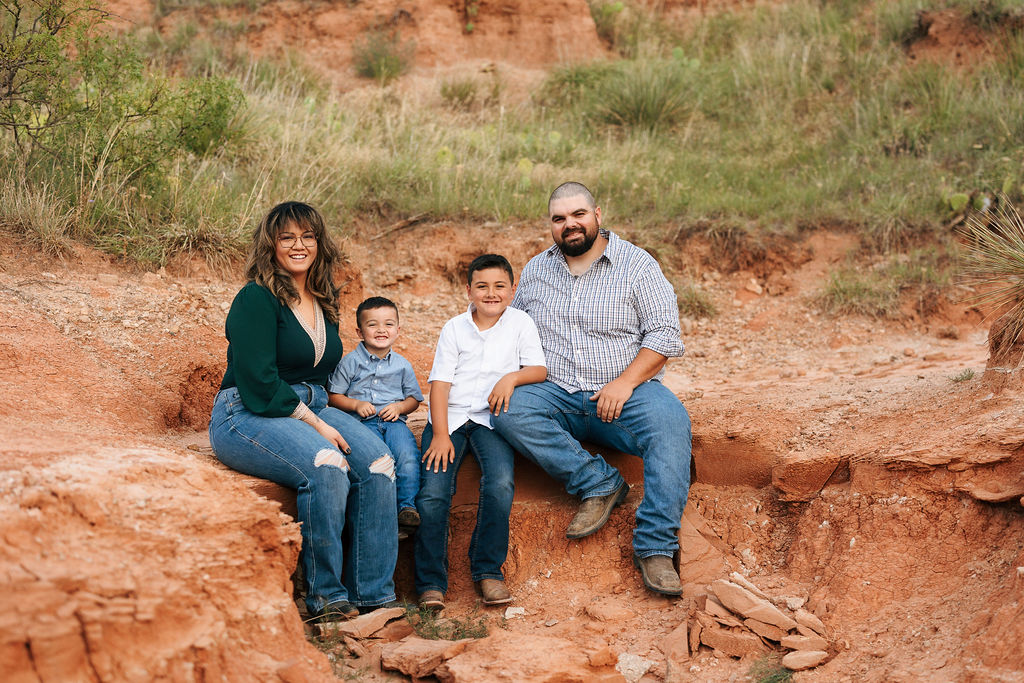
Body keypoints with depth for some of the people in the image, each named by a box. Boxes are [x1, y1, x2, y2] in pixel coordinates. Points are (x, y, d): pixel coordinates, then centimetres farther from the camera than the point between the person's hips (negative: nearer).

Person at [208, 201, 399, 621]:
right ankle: (325, 598, -21)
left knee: (377, 460, -20)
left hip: (310, 409, 7)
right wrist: (314, 424, -17)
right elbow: (259, 383, -17)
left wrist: (322, 417, 8)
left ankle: (374, 596, -17)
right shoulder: (256, 299, -9)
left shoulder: (323, 302, 15)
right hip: (247, 416, -7)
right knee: (326, 465, -34)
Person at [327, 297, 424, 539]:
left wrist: (399, 407, -1)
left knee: (408, 455, -29)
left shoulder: (402, 365, 14)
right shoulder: (351, 361, 6)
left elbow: (414, 398, 20)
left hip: (393, 421, 2)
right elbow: (333, 396, 8)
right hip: (363, 422, -2)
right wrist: (357, 405, -9)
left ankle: (408, 507, -25)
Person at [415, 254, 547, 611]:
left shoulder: (520, 323, 10)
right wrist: (440, 434, -10)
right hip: (450, 416, 1)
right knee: (433, 493, -19)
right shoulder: (454, 328, 8)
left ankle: (488, 570, -10)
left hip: (491, 418, 0)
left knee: (500, 484, -27)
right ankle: (431, 582, -10)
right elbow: (440, 381, 1)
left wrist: (512, 377, -18)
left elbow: (539, 370, 5)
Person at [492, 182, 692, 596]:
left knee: (670, 421, -34)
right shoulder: (535, 270, 15)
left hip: (623, 393, -2)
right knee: (508, 411, -28)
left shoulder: (637, 265, 3)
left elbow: (665, 334, -3)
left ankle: (655, 547, -32)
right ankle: (599, 483, -23)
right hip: (556, 396, 3)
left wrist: (625, 382, -17)